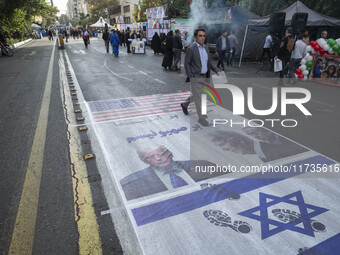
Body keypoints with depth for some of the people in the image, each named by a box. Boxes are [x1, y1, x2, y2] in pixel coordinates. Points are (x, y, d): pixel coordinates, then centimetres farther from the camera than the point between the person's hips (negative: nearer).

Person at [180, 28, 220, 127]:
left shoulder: (206, 48, 8)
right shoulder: (191, 49, -13)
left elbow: (209, 62, 12)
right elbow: (187, 63, -9)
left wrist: (217, 71, -1)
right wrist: (190, 77, -14)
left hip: (204, 76, 7)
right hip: (195, 77, -7)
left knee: (197, 95, 20)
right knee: (198, 98, -2)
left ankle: (184, 104, 44)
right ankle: (201, 118, 8)